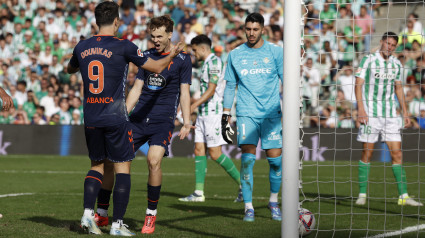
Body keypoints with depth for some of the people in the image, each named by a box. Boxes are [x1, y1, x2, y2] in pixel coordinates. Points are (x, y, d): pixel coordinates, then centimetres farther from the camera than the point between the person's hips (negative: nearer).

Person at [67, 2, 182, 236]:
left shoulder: (82, 47, 4)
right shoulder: (123, 47, -9)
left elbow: (70, 69, 26)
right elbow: (156, 67, -1)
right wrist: (171, 55, 19)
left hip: (91, 119, 5)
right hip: (115, 118, -5)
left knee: (97, 164, 18)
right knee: (122, 167, 4)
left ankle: (88, 213, 3)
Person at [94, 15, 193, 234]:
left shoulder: (182, 59, 2)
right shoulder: (146, 55, 12)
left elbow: (184, 93, 1)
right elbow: (137, 88, 16)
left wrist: (186, 123, -8)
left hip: (163, 120, -4)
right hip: (139, 117, 4)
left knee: (153, 161, -24)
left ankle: (151, 216, -6)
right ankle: (101, 214, 7)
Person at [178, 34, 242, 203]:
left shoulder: (214, 61, -12)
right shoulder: (206, 63, 19)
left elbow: (211, 90, -20)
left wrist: (194, 106, -26)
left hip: (213, 113, -10)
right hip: (204, 113, 10)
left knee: (215, 154, -9)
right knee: (199, 150, 4)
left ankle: (243, 184, 1)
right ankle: (198, 192, 3)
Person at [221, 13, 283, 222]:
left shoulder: (275, 52, 4)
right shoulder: (235, 55, 8)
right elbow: (230, 87, 14)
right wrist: (225, 116, 9)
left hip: (271, 113, 0)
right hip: (246, 114, 0)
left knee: (275, 159, -2)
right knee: (247, 158, -12)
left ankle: (273, 201, 21)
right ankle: (248, 207, -5)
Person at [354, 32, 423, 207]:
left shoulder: (396, 64, 11)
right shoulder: (368, 60, -3)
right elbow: (358, 85, -7)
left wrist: (405, 111, 15)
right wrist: (361, 109, -16)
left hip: (390, 114, 4)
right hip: (370, 114, -4)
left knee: (397, 154, -1)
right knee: (367, 153, -1)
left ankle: (403, 196, 0)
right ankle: (362, 194, 7)